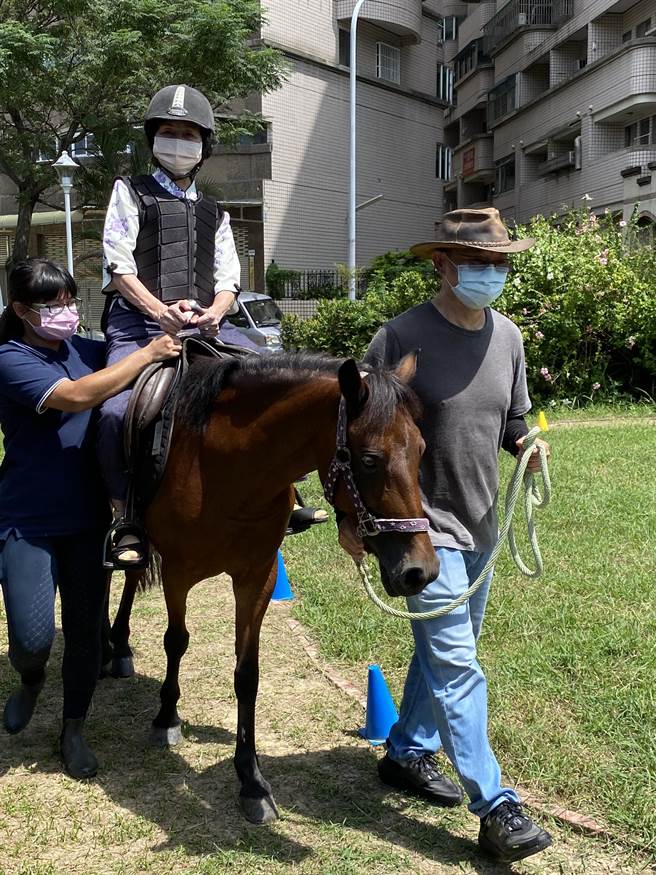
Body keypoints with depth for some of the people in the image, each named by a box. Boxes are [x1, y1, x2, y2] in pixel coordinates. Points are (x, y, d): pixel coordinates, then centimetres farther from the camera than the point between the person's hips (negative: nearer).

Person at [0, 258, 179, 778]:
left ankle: (74, 731, 31)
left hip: (87, 519, 5)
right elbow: (76, 395, -27)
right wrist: (149, 353, -23)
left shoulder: (85, 350, 5)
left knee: (85, 631, 10)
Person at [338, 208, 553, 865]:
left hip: (481, 523, 7)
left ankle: (406, 753, 38)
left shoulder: (507, 336, 3)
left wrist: (525, 444, -7)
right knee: (455, 661, -7)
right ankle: (496, 808, 1)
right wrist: (350, 517, -10)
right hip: (426, 522, -7)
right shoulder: (402, 338, -16)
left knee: (444, 648, 19)